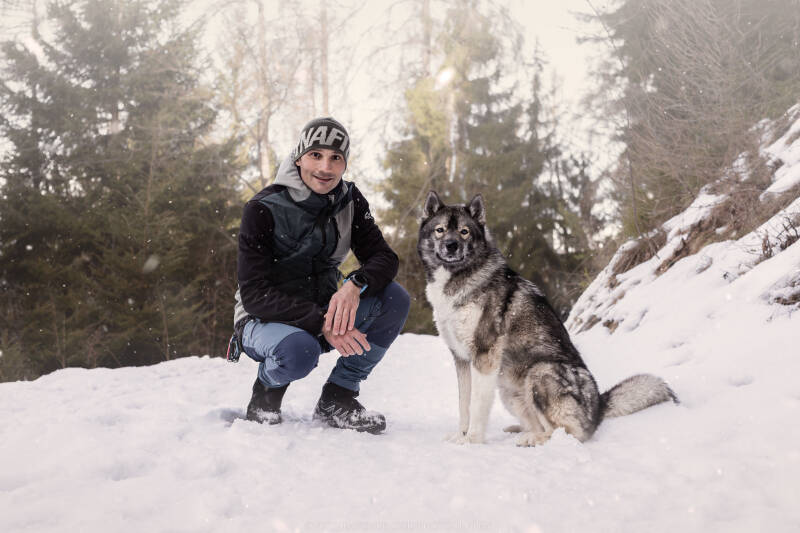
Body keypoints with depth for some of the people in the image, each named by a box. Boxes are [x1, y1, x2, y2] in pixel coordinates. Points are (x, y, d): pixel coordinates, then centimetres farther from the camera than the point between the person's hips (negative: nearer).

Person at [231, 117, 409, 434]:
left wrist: (355, 285, -32)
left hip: (324, 313, 5)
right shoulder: (263, 209, -18)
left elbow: (384, 258, -8)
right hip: (264, 320, -5)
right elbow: (255, 294, -22)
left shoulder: (350, 202, -2)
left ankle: (337, 401, -7)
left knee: (394, 298, -18)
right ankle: (266, 393, -1)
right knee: (298, 350, -39)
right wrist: (321, 323, -34)